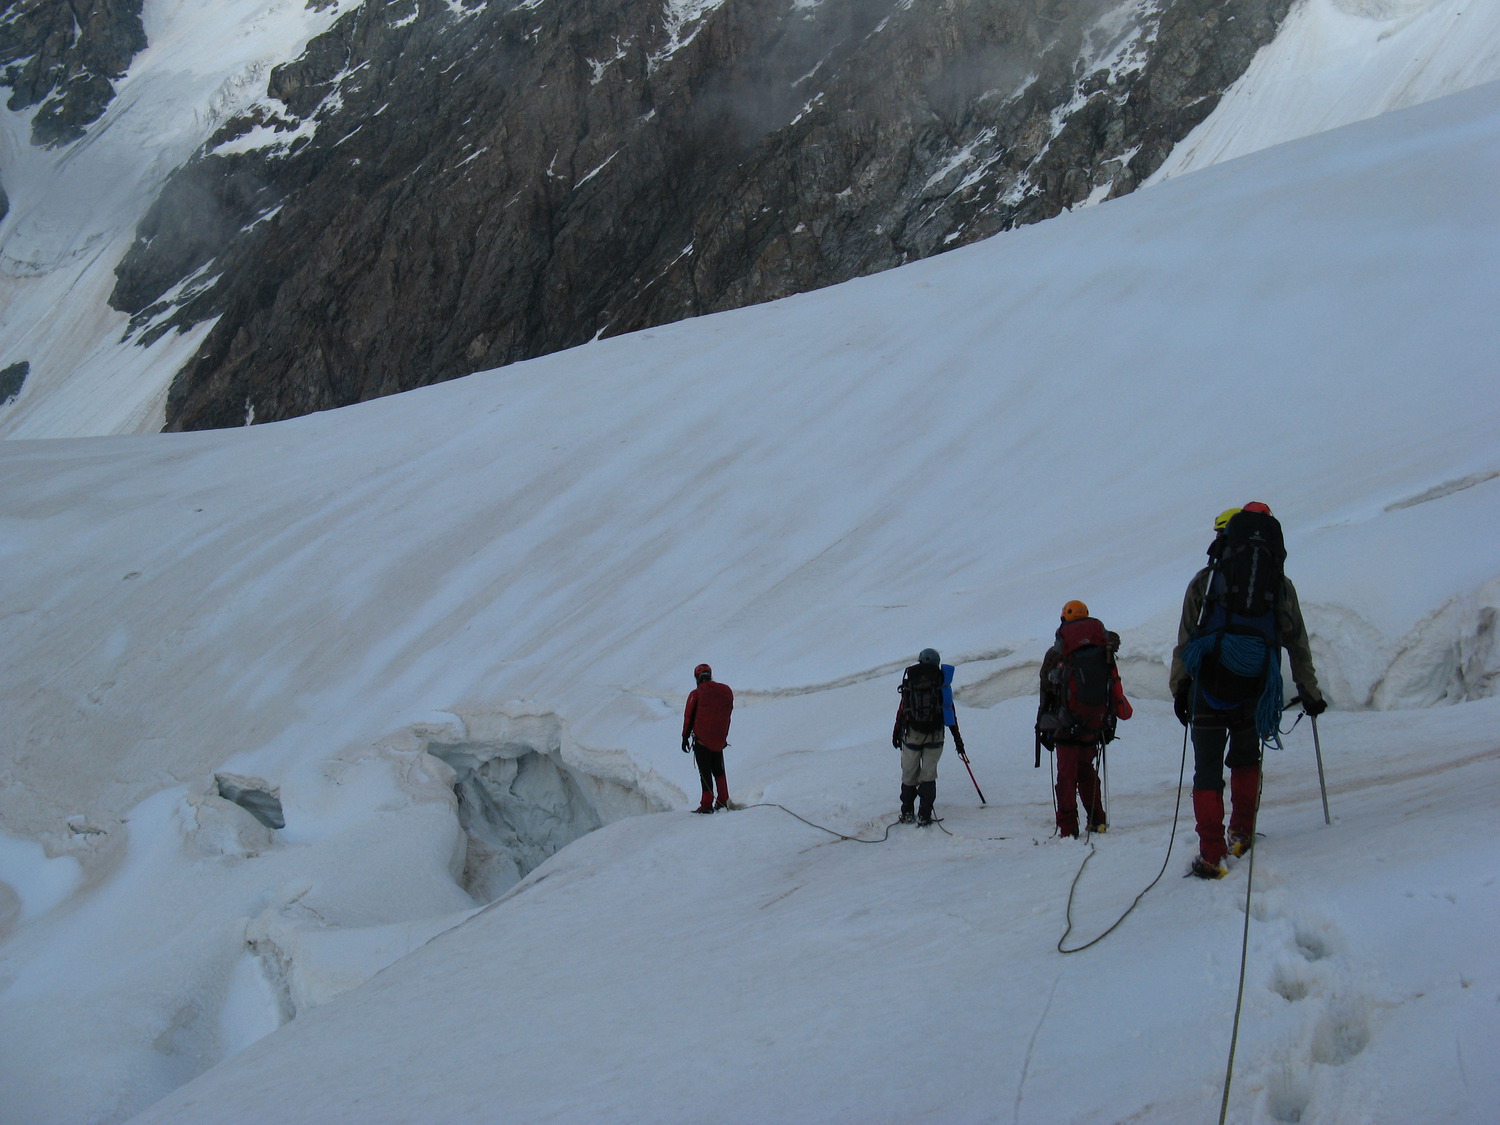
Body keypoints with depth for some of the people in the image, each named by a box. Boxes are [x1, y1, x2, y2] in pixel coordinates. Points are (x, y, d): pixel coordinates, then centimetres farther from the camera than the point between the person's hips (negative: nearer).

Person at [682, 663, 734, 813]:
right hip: (719, 739, 4)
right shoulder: (726, 691, 6)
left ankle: (707, 804, -4)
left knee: (705, 771, 0)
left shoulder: (696, 694, -7)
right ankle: (723, 801, 14)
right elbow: (727, 717, 12)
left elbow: (688, 717, -3)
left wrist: (685, 737, 5)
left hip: (701, 739, -4)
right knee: (718, 769, 17)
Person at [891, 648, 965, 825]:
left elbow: (902, 708, 1)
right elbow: (949, 711, 5)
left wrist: (896, 732, 10)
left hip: (912, 733, 0)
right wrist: (957, 738, 12)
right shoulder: (942, 680, 3)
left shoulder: (910, 678, 1)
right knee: (928, 775, 7)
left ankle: (907, 813, 16)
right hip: (935, 735, 1)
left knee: (909, 774, 11)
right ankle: (924, 816, 3)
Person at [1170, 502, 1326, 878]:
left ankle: (1211, 855, -3)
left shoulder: (1204, 581, 5)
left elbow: (1185, 642, 4)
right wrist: (1310, 693, 22)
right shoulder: (1281, 586, 9)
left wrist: (1178, 689, 10)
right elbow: (1297, 644, 14)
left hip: (1208, 688, -2)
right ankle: (1241, 834, 24)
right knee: (1245, 760, 27)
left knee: (1207, 770, 4)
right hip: (1254, 690, 2)